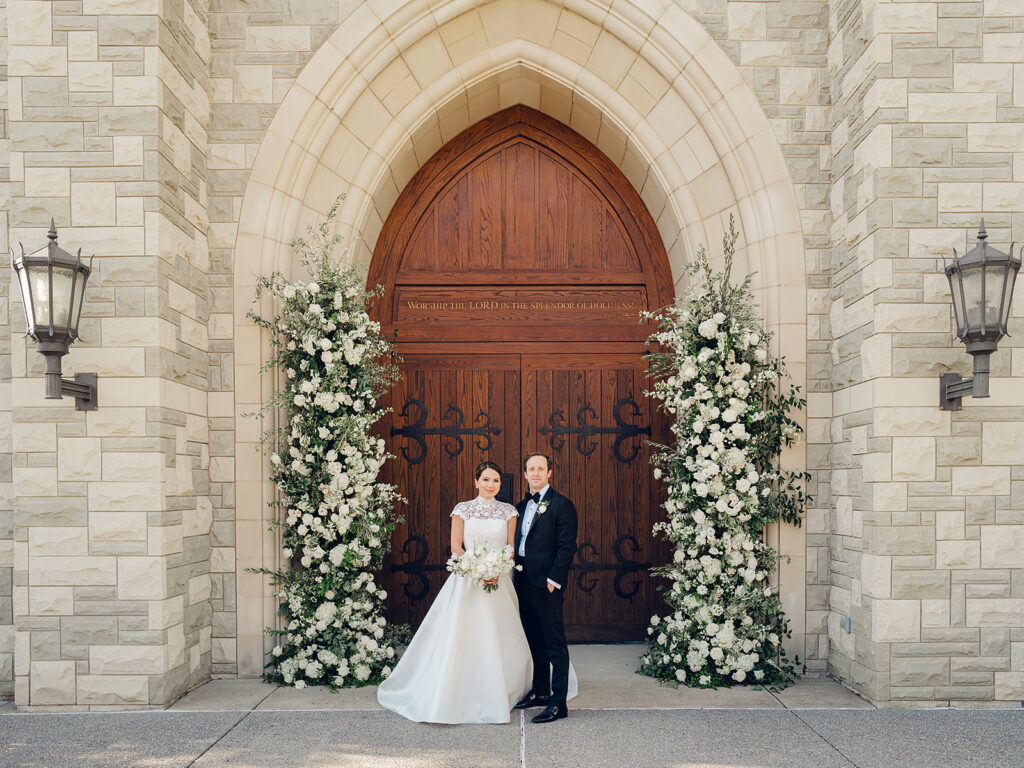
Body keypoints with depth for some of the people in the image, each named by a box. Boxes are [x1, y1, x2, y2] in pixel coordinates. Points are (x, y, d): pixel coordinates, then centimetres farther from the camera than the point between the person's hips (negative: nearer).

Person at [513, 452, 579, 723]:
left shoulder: (561, 505, -7)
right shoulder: (521, 507, 15)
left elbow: (567, 546, -12)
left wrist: (553, 581, -16)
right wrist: (515, 577, 8)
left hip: (546, 584, -8)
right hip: (524, 583, 8)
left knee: (555, 643, -4)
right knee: (535, 641, 16)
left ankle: (558, 703, -1)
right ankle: (540, 691, 27)